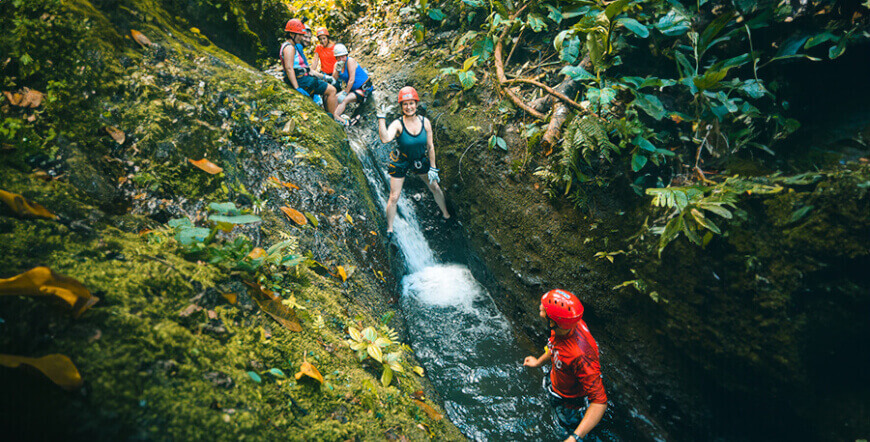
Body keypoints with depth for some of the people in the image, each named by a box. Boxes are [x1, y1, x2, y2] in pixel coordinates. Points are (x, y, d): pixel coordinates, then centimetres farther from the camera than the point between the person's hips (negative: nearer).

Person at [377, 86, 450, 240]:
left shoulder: (425, 122, -13)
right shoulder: (398, 124, -23)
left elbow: (430, 146, -4)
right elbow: (385, 139, -44)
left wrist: (433, 168, -2)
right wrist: (381, 118, -47)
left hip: (420, 160, 3)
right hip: (400, 162, -3)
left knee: (435, 187, 16)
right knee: (394, 197, -2)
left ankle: (445, 214, 42)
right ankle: (389, 229, 17)